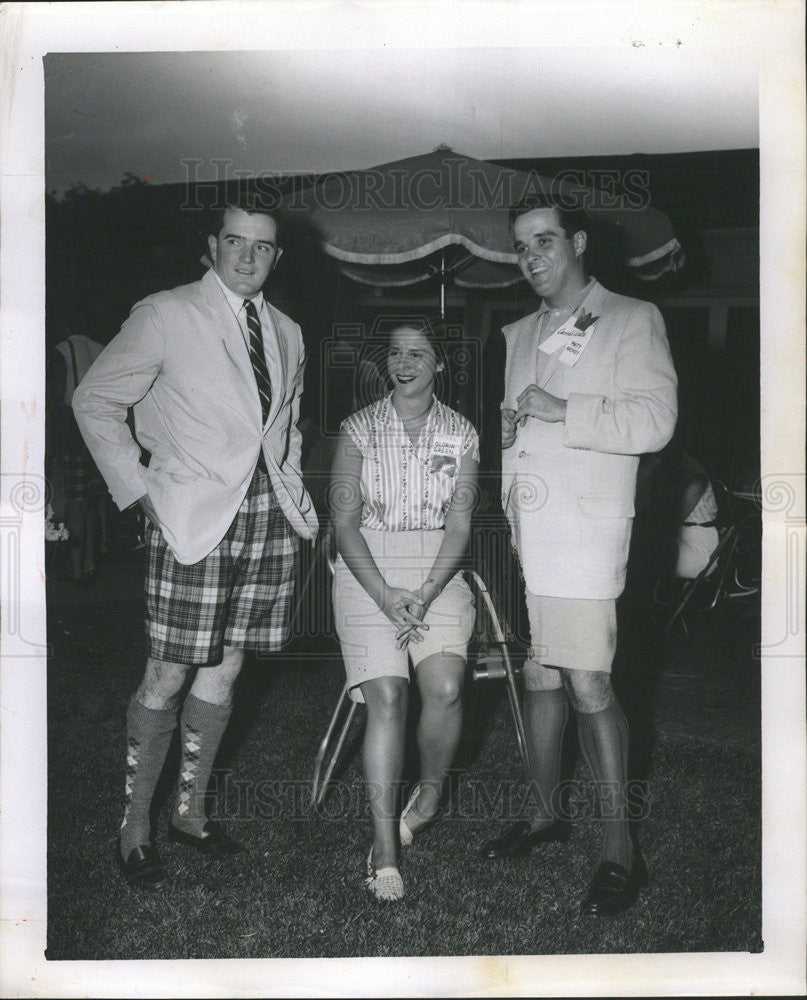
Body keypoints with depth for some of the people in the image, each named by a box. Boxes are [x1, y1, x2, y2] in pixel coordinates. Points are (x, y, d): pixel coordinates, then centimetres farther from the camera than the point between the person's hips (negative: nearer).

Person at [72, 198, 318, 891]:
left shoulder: (287, 334, 15)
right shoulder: (164, 315, -2)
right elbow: (95, 400, 0)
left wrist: (294, 490, 12)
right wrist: (139, 487, -6)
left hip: (268, 515, 5)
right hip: (193, 516, -5)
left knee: (223, 671, 11)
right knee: (169, 676, -3)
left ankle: (192, 812, 26)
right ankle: (135, 828, 13)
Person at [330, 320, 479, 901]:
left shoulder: (461, 434, 7)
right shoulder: (360, 428, 4)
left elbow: (459, 525, 1)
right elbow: (345, 520, -1)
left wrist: (425, 593, -14)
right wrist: (385, 594, -14)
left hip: (438, 571, 1)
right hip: (368, 570, -1)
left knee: (446, 688, -22)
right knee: (385, 695, -20)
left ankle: (431, 791, 8)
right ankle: (385, 848, -14)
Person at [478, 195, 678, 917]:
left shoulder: (633, 320, 2)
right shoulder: (517, 336, 21)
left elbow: (655, 421, -10)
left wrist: (560, 410, -14)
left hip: (586, 526, -6)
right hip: (520, 528, 6)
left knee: (589, 683, -10)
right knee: (539, 677, 11)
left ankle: (620, 849, 1)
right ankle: (545, 813, 26)